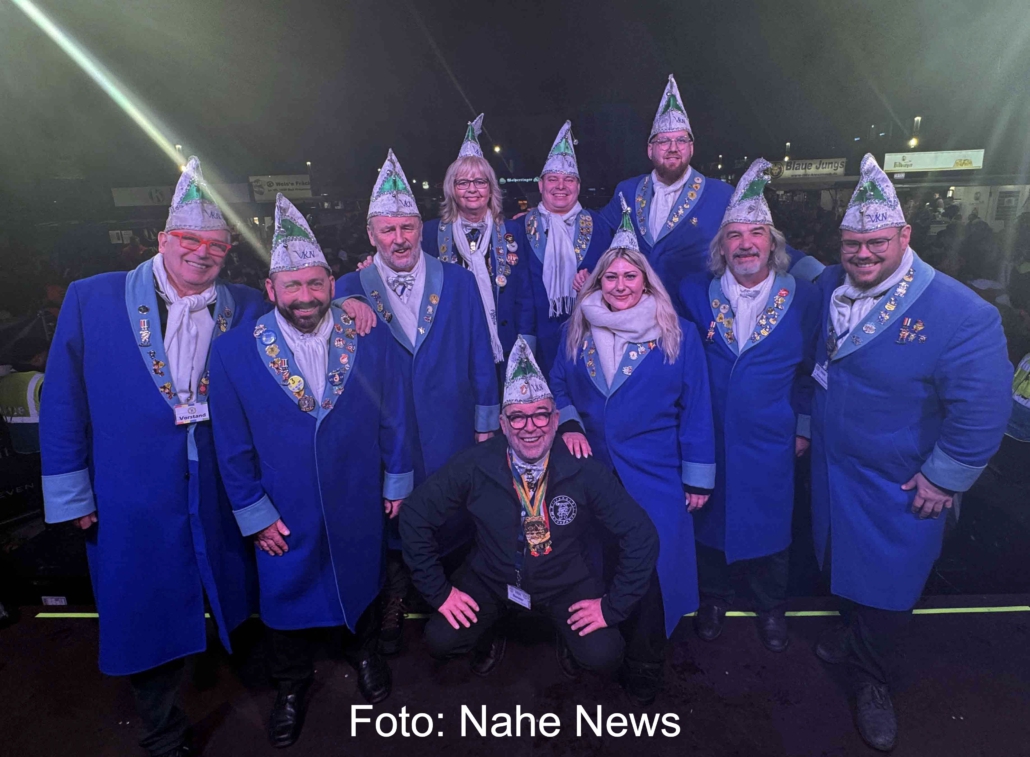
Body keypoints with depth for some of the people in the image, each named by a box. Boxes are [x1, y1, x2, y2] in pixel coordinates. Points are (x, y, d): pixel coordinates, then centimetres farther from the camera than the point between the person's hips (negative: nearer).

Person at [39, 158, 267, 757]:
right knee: (150, 618, 14)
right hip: (136, 500, -1)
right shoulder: (92, 298, -4)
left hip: (222, 495, 1)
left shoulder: (247, 309, 1)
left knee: (232, 600, 18)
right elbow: (63, 401, -1)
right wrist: (71, 495, -1)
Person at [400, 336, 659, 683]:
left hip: (567, 585, -1)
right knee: (440, 640, -14)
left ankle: (570, 638, 18)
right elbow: (415, 516, -9)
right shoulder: (474, 466, -20)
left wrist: (614, 605, -13)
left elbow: (641, 536, -14)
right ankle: (488, 638, 20)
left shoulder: (585, 471, -22)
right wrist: (438, 591, -7)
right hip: (490, 580, 1)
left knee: (602, 655, -19)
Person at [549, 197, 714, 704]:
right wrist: (568, 425, -7)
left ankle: (643, 676, 28)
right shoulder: (578, 333, 4)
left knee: (649, 572, 4)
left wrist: (698, 479, -4)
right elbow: (558, 389, 13)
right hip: (592, 474, 3)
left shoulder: (678, 337, -5)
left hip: (655, 481, -2)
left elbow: (696, 411, -3)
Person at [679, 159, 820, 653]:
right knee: (710, 519, 15)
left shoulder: (803, 298, -5)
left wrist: (804, 426, 4)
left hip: (771, 442, 0)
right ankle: (714, 599, 41)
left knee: (770, 523, 14)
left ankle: (771, 608, 41)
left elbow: (810, 369, 3)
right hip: (708, 438, 1)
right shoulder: (694, 293, -5)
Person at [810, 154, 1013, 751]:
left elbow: (984, 407, -19)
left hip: (901, 488, -5)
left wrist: (943, 479, -16)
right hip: (830, 466, 5)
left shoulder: (961, 314, -22)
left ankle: (873, 678, 38)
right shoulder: (828, 289, -3)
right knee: (843, 564, 23)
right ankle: (855, 631, 51)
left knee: (887, 586, 12)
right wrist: (804, 424, 12)